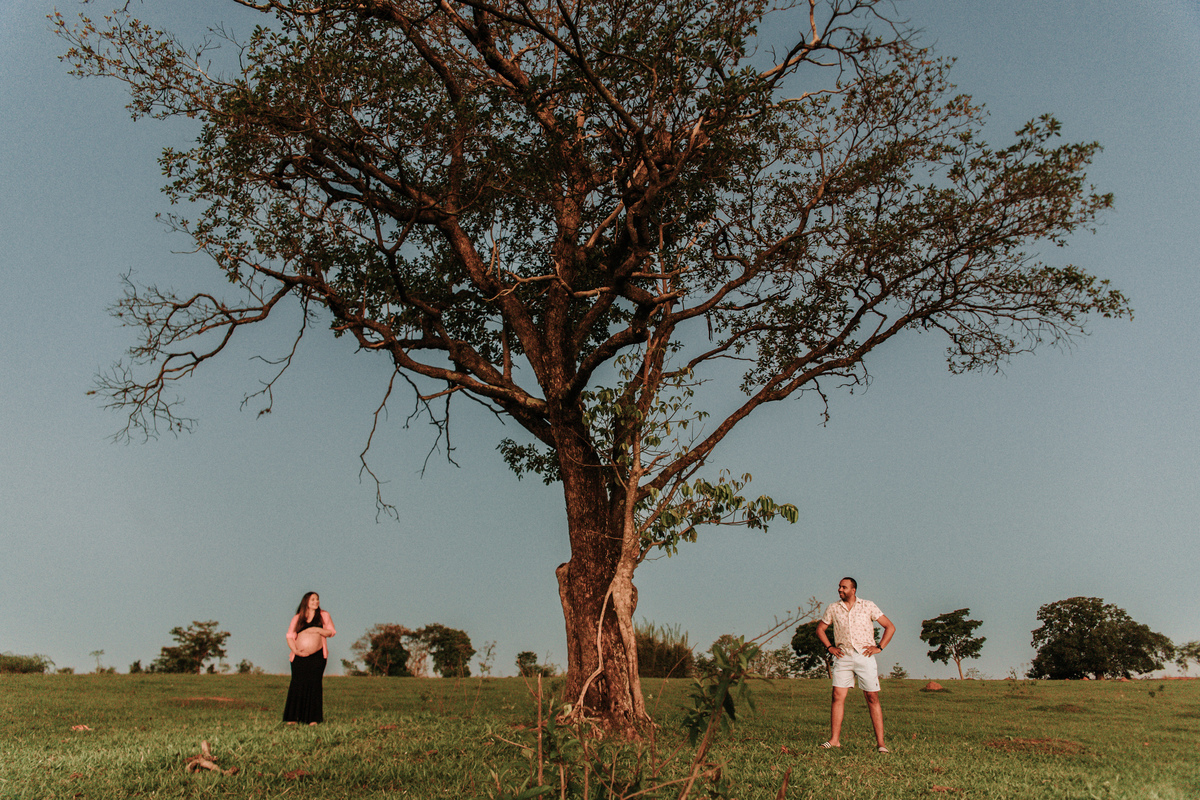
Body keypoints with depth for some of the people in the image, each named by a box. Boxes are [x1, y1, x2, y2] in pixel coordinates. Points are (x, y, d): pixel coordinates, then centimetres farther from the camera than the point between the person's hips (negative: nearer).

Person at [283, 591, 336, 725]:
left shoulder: (324, 615, 9)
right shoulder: (297, 618, 11)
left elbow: (331, 632, 5)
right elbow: (290, 636, 8)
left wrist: (318, 630, -11)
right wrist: (295, 650, -8)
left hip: (317, 656, -1)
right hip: (299, 656, 1)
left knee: (314, 684, -5)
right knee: (297, 684, -3)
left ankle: (313, 718, 0)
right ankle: (293, 718, 5)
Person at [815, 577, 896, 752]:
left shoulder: (868, 606, 3)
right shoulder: (833, 609, 8)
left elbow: (890, 627, 6)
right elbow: (820, 628, 20)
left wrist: (879, 647, -2)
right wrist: (829, 647, 8)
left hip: (865, 656, -2)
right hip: (843, 657, 2)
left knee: (872, 698, -2)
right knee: (838, 696, -6)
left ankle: (880, 743, 3)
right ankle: (835, 739, -1)